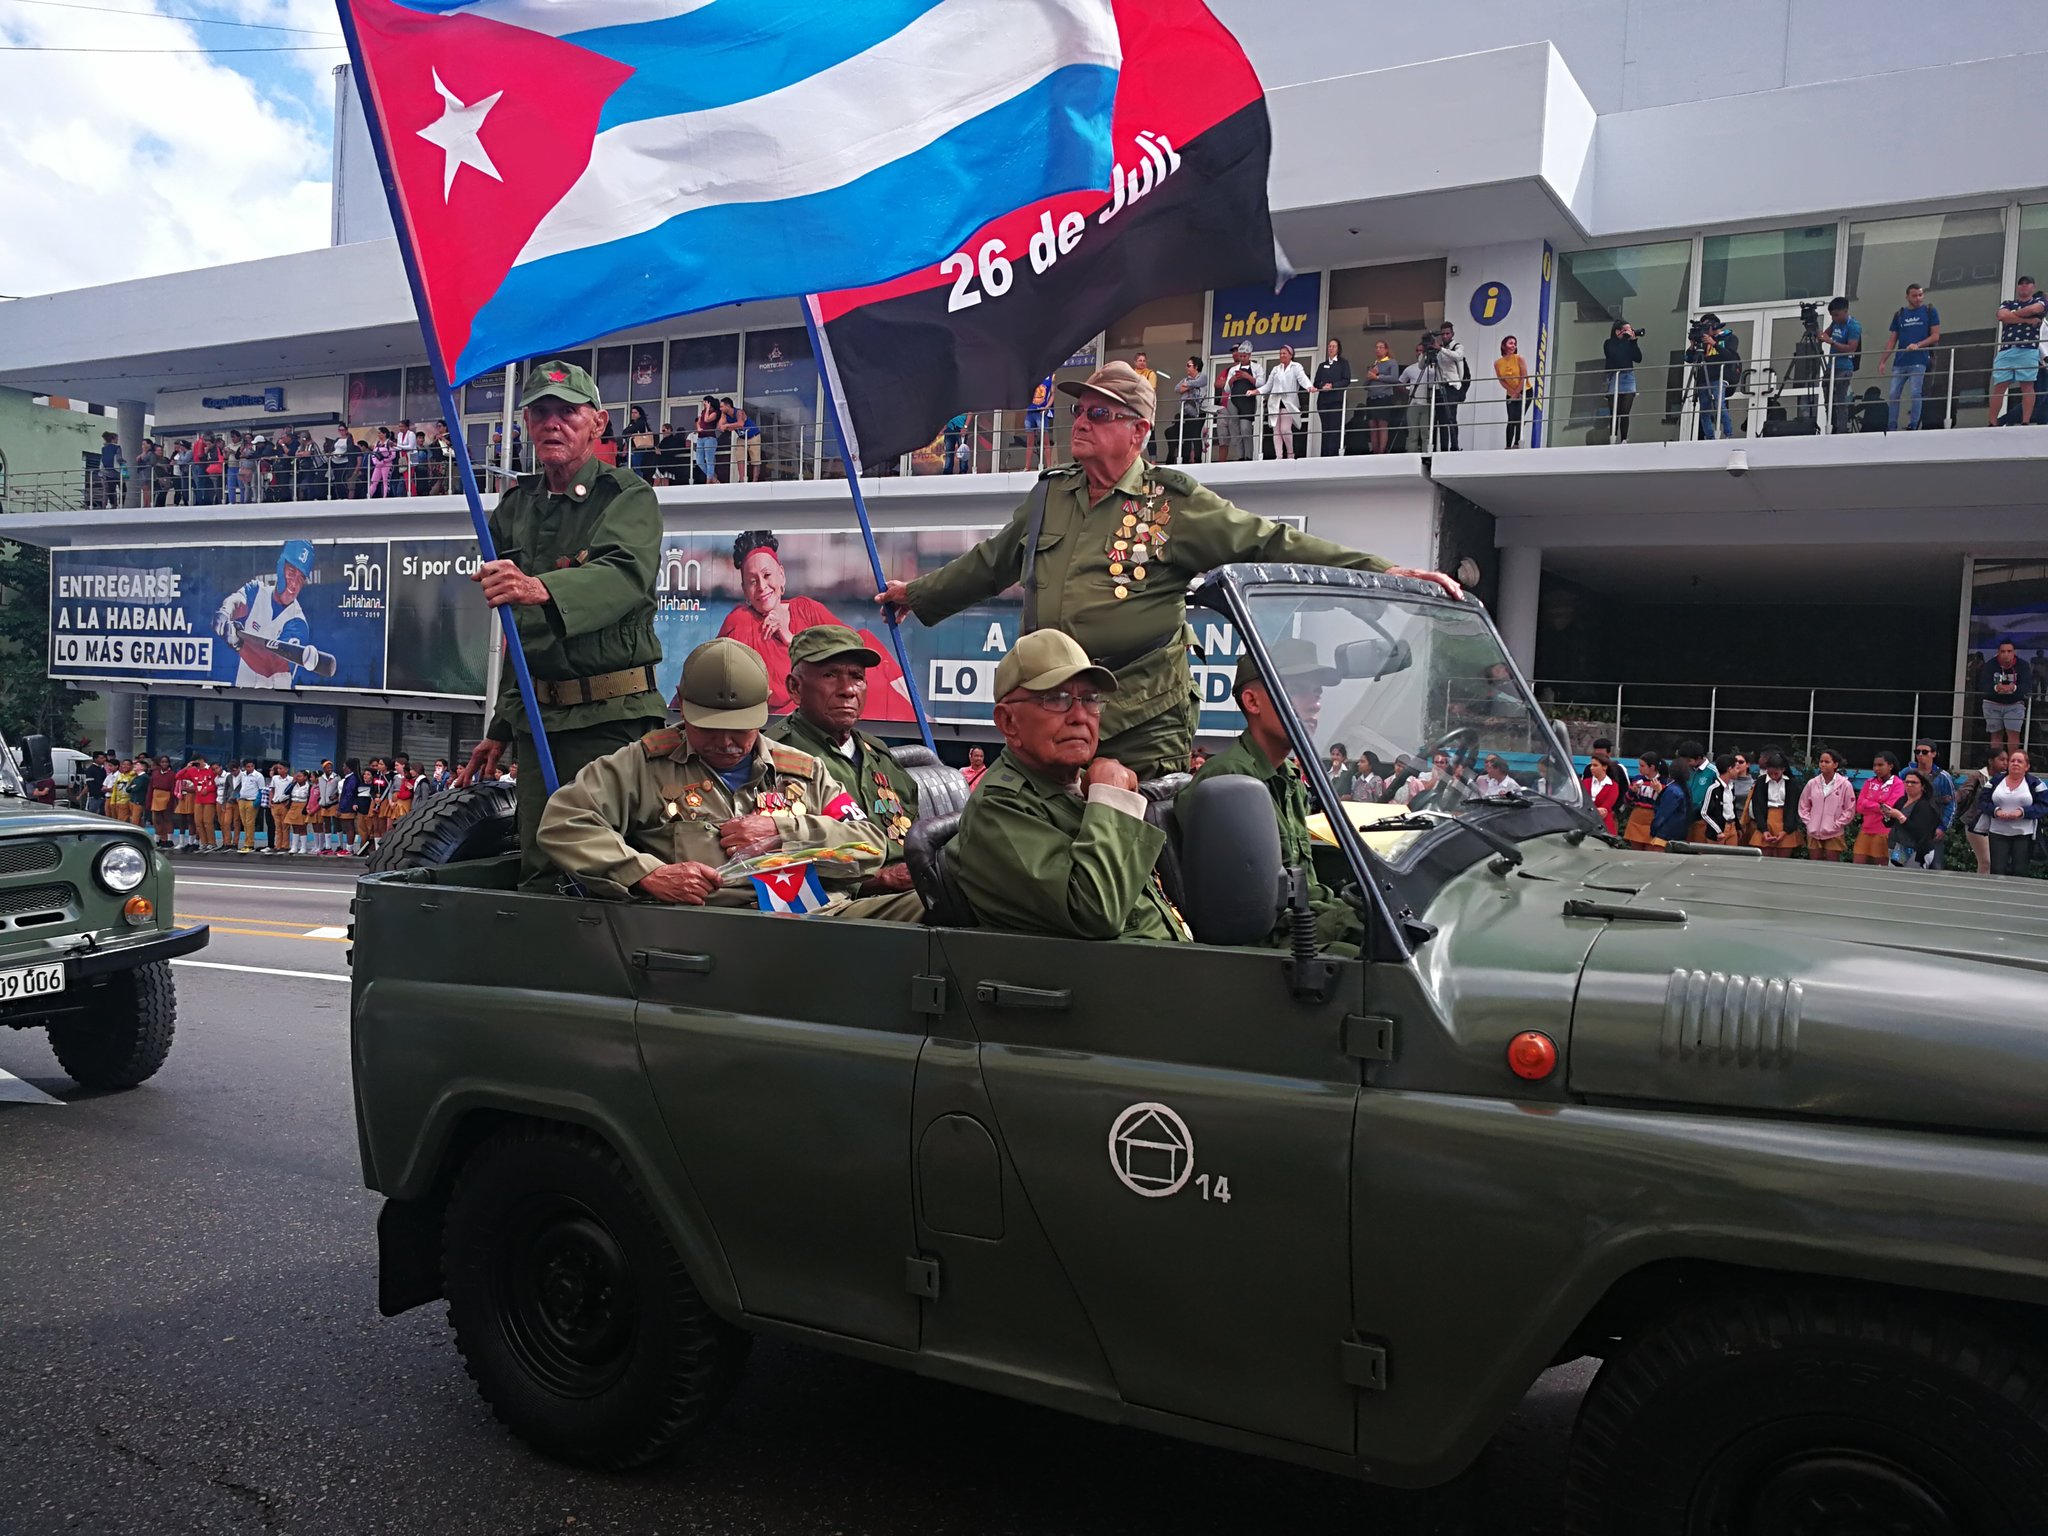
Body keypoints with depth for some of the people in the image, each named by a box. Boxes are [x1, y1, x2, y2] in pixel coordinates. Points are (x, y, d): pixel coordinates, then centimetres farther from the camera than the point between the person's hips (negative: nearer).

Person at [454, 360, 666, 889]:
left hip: (612, 718, -6)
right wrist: (501, 726, 22)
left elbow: (624, 576, -25)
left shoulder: (628, 497, -2)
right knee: (537, 873, 6)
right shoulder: (515, 508, 18)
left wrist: (542, 588, -44)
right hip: (537, 720, 6)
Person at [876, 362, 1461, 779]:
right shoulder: (1050, 494, 13)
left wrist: (1380, 571, -14)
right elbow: (991, 562, 28)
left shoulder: (1175, 503, -3)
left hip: (1143, 726, -5)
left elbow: (1272, 545, -6)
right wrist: (918, 594, 36)